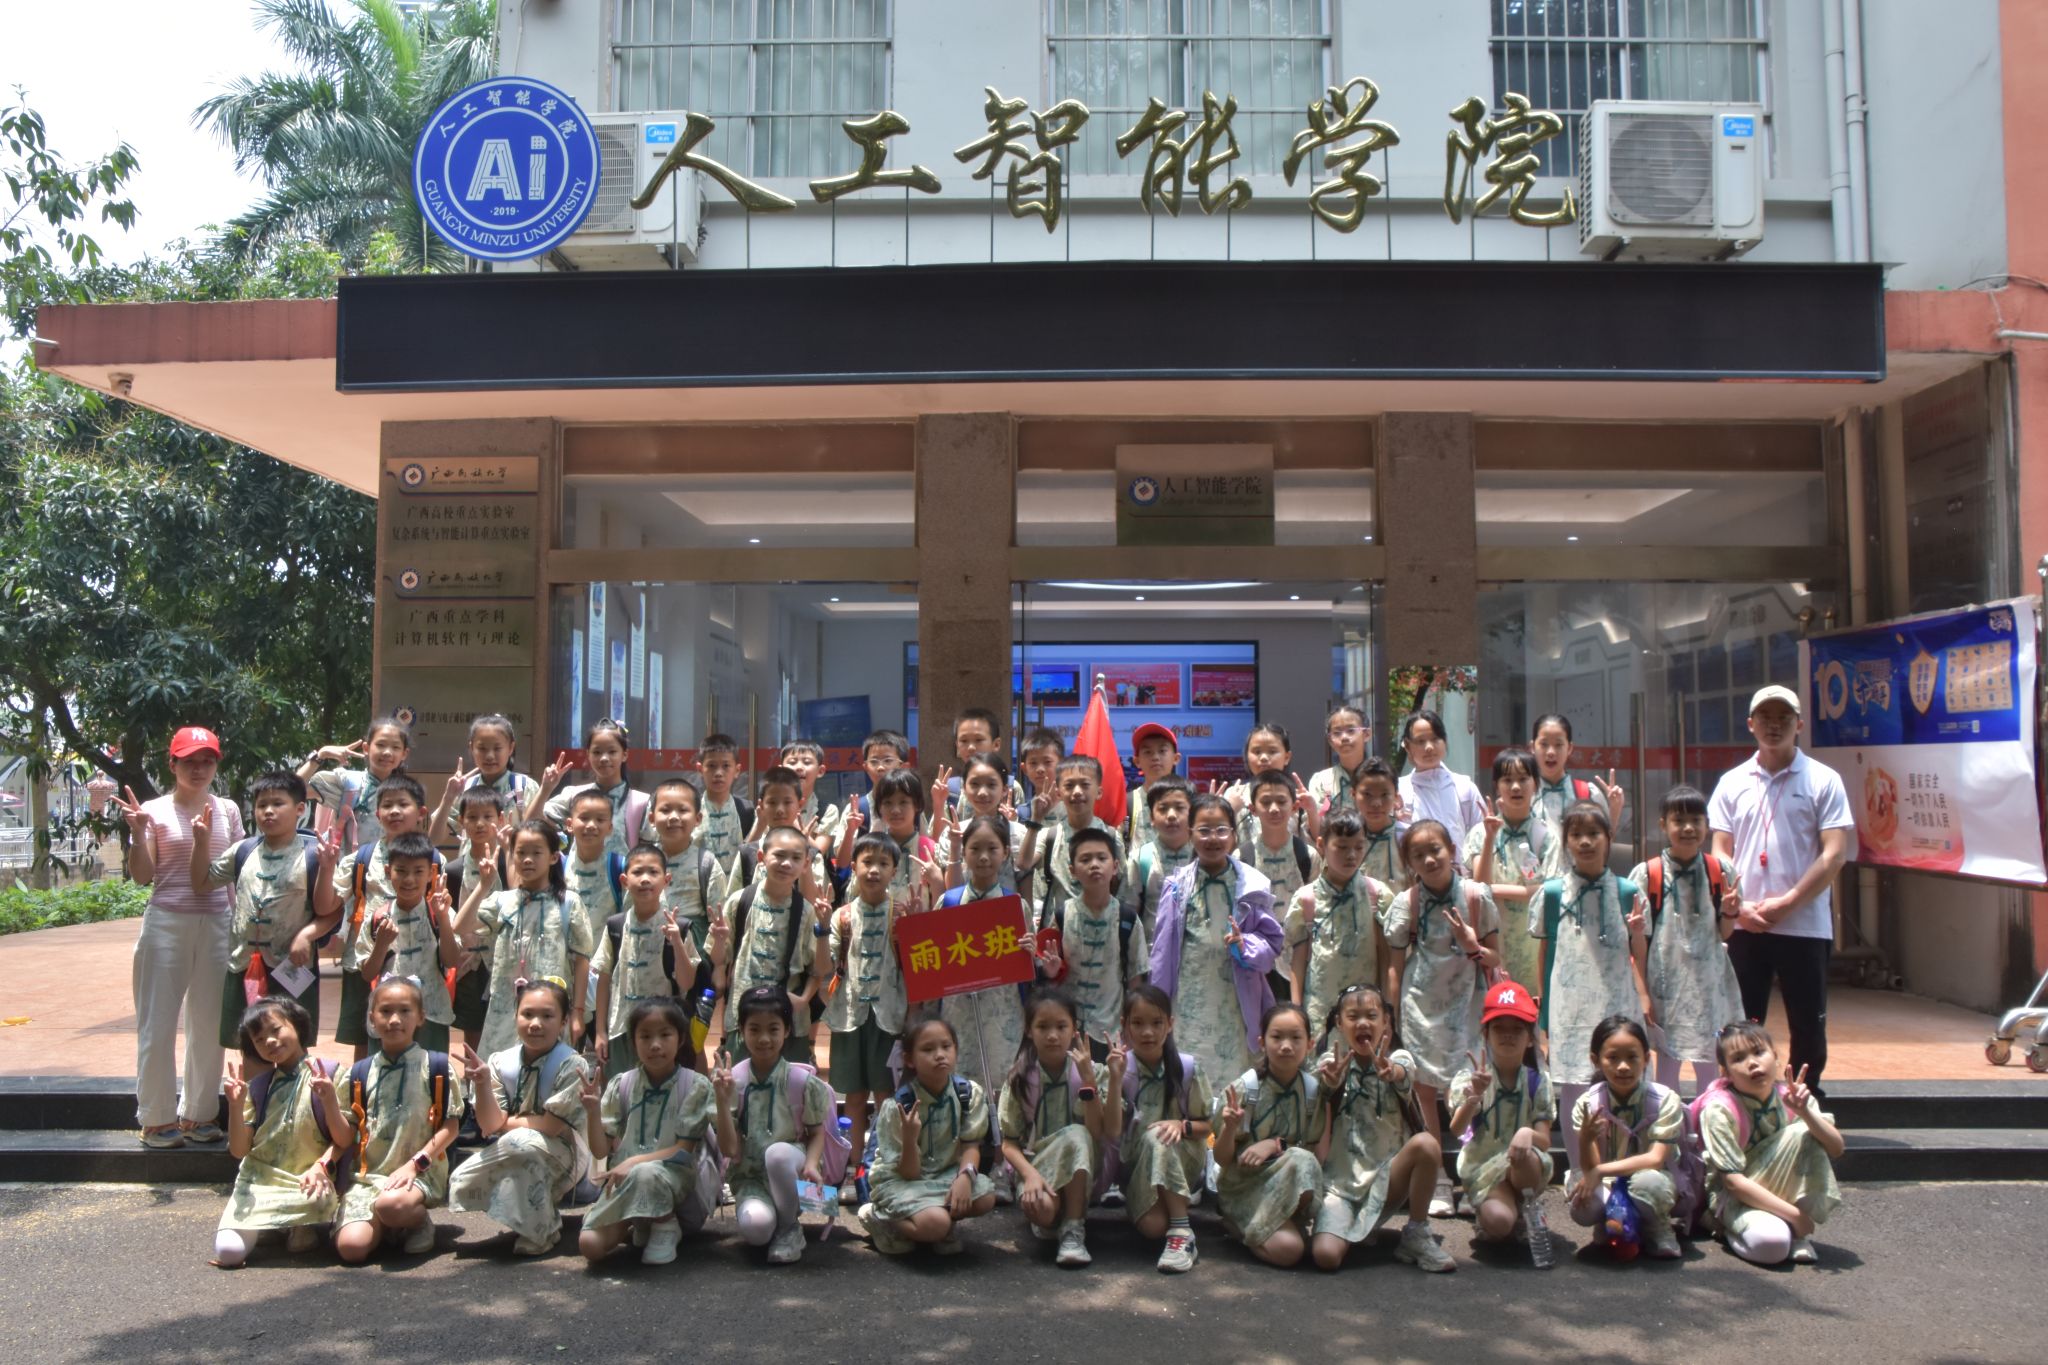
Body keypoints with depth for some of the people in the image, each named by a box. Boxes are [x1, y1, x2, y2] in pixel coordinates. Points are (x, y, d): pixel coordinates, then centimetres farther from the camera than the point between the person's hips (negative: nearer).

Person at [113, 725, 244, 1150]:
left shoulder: (227, 811, 7)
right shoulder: (155, 811, -1)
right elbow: (142, 876, -4)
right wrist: (137, 833, -18)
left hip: (216, 923, 3)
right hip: (167, 922, -3)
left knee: (209, 1022, 8)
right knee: (158, 1023, 3)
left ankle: (199, 1112, 19)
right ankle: (157, 1117, 14)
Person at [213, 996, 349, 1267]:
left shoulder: (327, 1076, -4)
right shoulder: (258, 1086, 8)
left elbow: (345, 1141, -6)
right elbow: (239, 1150, 4)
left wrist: (329, 1100, -22)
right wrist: (235, 1105, -10)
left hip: (306, 1181, -3)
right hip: (257, 1182, 3)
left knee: (318, 1196, -37)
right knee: (228, 1251, -19)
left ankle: (304, 1225, 0)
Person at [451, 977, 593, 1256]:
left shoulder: (572, 1066, -19)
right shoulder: (502, 1062, -5)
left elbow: (551, 1126, -22)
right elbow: (490, 1126, -11)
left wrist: (507, 1123, -10)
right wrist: (483, 1081, -25)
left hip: (563, 1156, -5)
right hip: (514, 1157, 5)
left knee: (521, 1143, -33)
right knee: (462, 1185, -16)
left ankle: (540, 1233, -12)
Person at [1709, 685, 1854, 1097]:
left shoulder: (1823, 781, 0)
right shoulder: (1732, 783, 8)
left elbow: (1834, 854, -7)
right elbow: (1720, 852, 7)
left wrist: (1786, 903, -13)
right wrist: (1740, 905, -7)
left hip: (1805, 925, -2)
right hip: (1743, 925, 2)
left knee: (1808, 1026, 5)